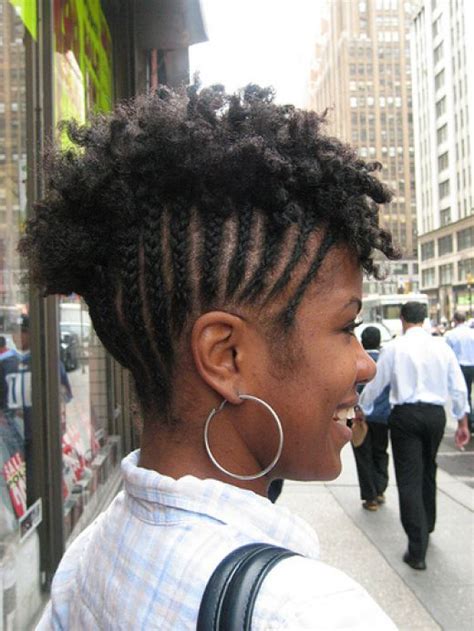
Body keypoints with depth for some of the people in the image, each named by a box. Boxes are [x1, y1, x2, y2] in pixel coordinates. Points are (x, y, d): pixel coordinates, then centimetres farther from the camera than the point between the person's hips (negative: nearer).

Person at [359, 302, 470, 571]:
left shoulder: (394, 347, -5)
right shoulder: (442, 346, 2)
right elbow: (459, 389, 5)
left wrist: (362, 411, 18)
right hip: (436, 414, 4)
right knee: (428, 472, 22)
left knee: (409, 479, 0)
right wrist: (463, 423, 15)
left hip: (406, 414, -4)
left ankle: (418, 550, -1)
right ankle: (426, 528, 41)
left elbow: (375, 385, 1)